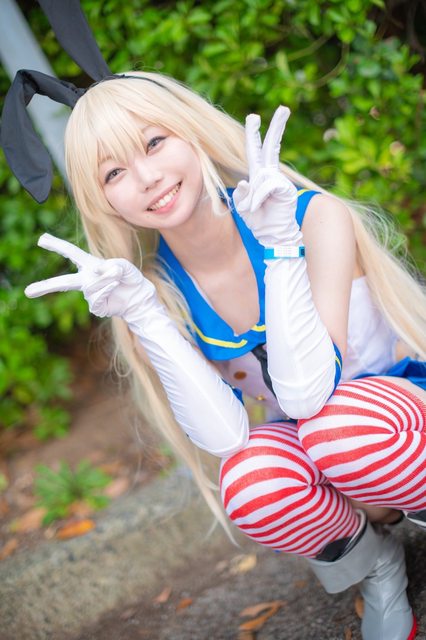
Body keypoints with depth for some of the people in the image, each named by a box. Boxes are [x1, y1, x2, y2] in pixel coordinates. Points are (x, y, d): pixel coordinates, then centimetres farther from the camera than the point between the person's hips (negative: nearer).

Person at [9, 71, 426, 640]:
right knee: (249, 480, -33)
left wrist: (281, 246, -35)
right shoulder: (157, 288, -11)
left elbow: (305, 392, -31)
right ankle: (375, 563, 0)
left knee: (341, 425, -38)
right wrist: (143, 315, -30)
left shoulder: (314, 216, -21)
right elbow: (224, 437, -23)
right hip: (307, 446, 3)